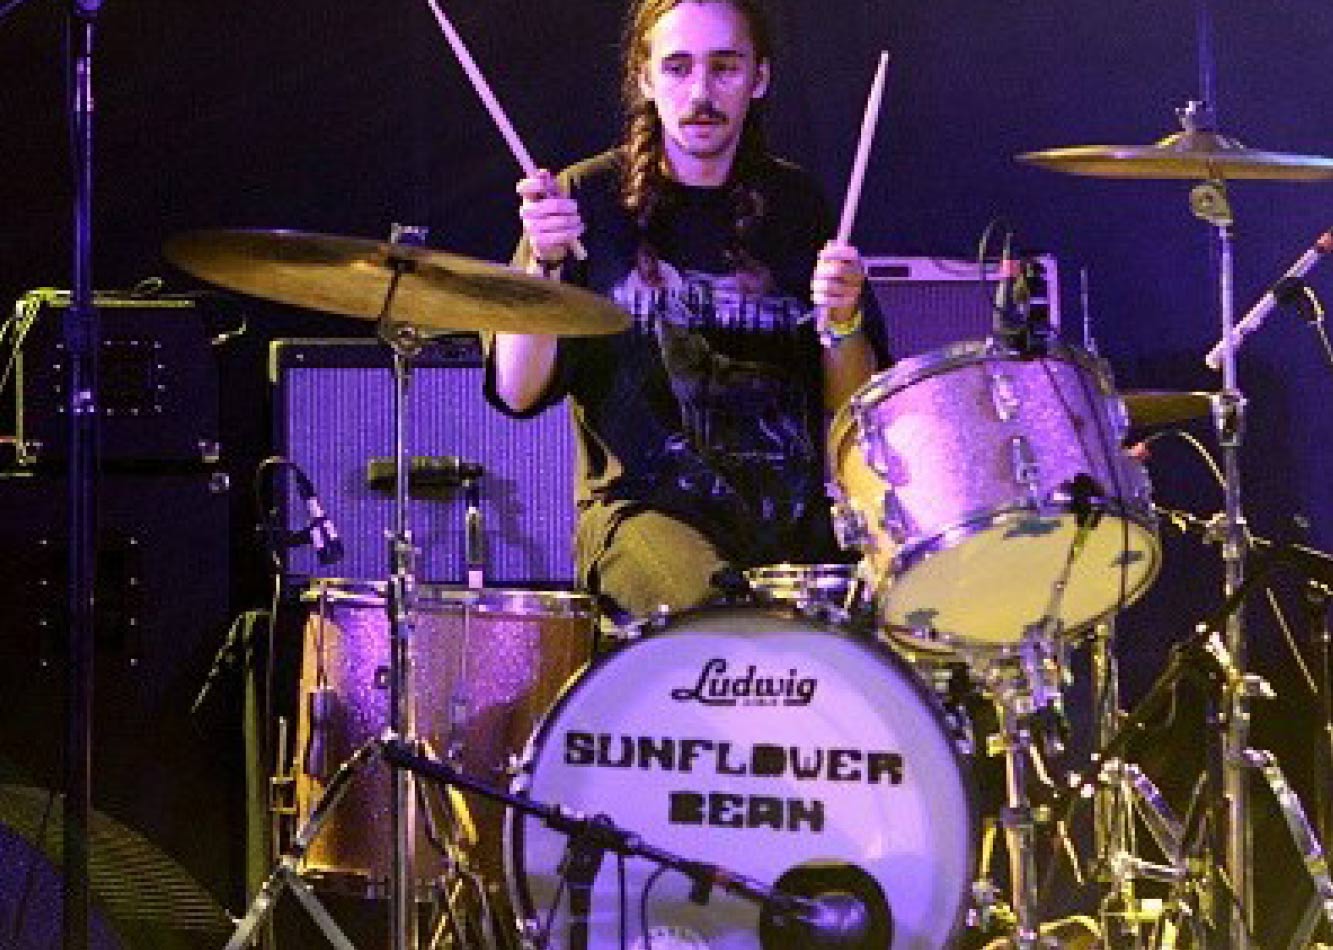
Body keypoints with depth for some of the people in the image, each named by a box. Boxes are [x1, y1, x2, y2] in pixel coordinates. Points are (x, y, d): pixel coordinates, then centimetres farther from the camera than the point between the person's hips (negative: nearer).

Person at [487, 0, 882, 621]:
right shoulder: (591, 198, 3)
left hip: (790, 508, 4)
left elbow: (851, 403, 12)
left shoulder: (793, 203, 13)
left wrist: (841, 324, -9)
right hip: (644, 504, -4)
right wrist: (544, 264, -20)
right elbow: (517, 392, -5)